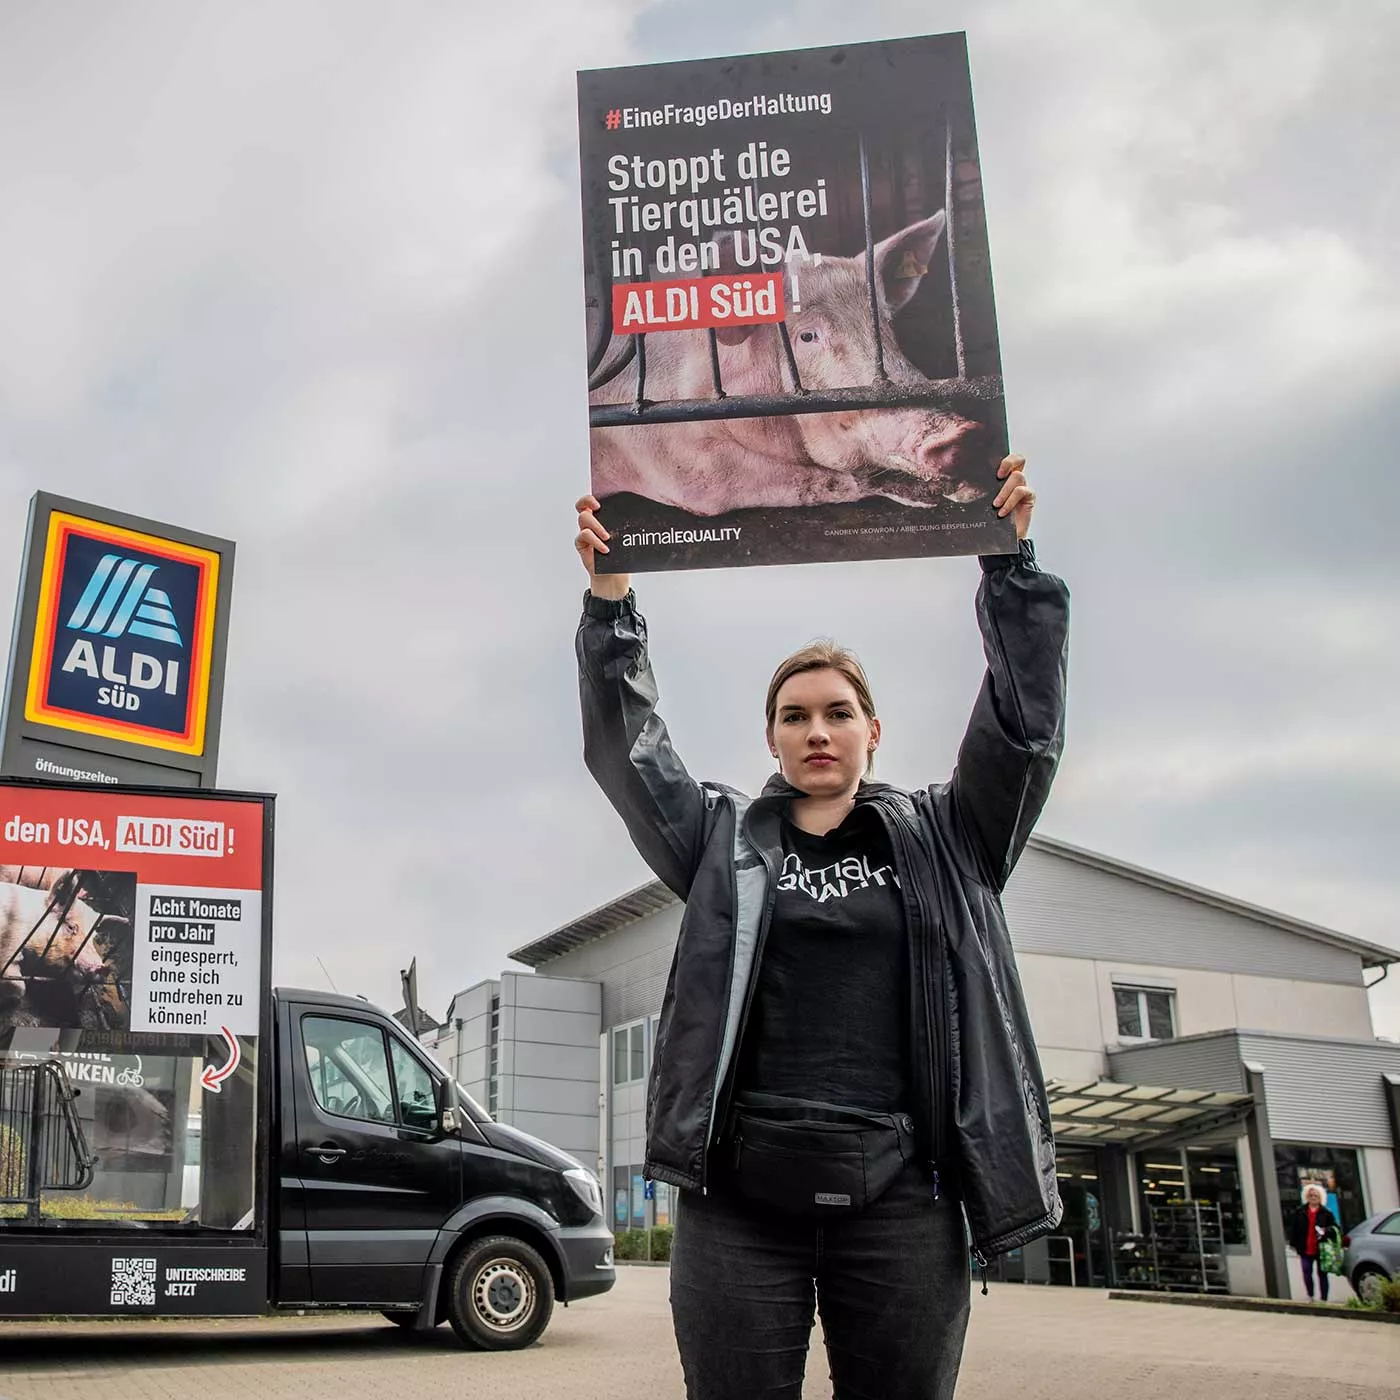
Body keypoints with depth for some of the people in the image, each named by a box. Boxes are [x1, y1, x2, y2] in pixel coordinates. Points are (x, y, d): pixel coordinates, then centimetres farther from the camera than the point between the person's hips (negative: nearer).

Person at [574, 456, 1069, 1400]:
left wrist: (1011, 563, -2)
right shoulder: (725, 839, 15)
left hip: (898, 1197, 0)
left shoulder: (940, 840, 13)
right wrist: (611, 603, -3)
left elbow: (1026, 725, 4)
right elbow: (626, 749, 7)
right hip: (739, 1194, 0)